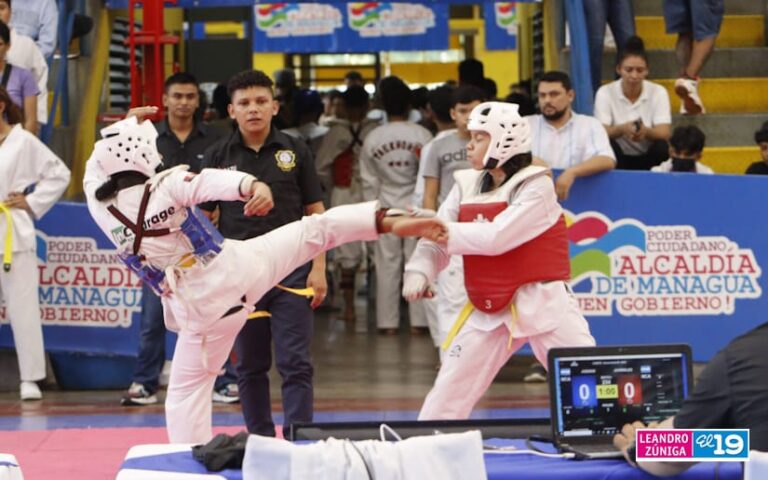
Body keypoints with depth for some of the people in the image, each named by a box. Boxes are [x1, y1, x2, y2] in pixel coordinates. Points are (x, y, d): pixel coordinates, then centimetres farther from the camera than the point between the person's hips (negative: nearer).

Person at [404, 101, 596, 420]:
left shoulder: (536, 185, -12)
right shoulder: (466, 185, 5)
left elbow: (496, 237, -23)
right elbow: (437, 242, 1)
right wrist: (419, 272, -18)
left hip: (542, 302, -5)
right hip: (488, 308, 5)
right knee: (449, 388, 6)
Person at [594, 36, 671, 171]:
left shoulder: (658, 92, -5)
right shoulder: (605, 93, -7)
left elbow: (664, 133, -15)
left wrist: (646, 131, -40)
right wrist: (622, 129, -41)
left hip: (648, 159, 1)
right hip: (619, 159, -1)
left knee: (662, 147, -31)